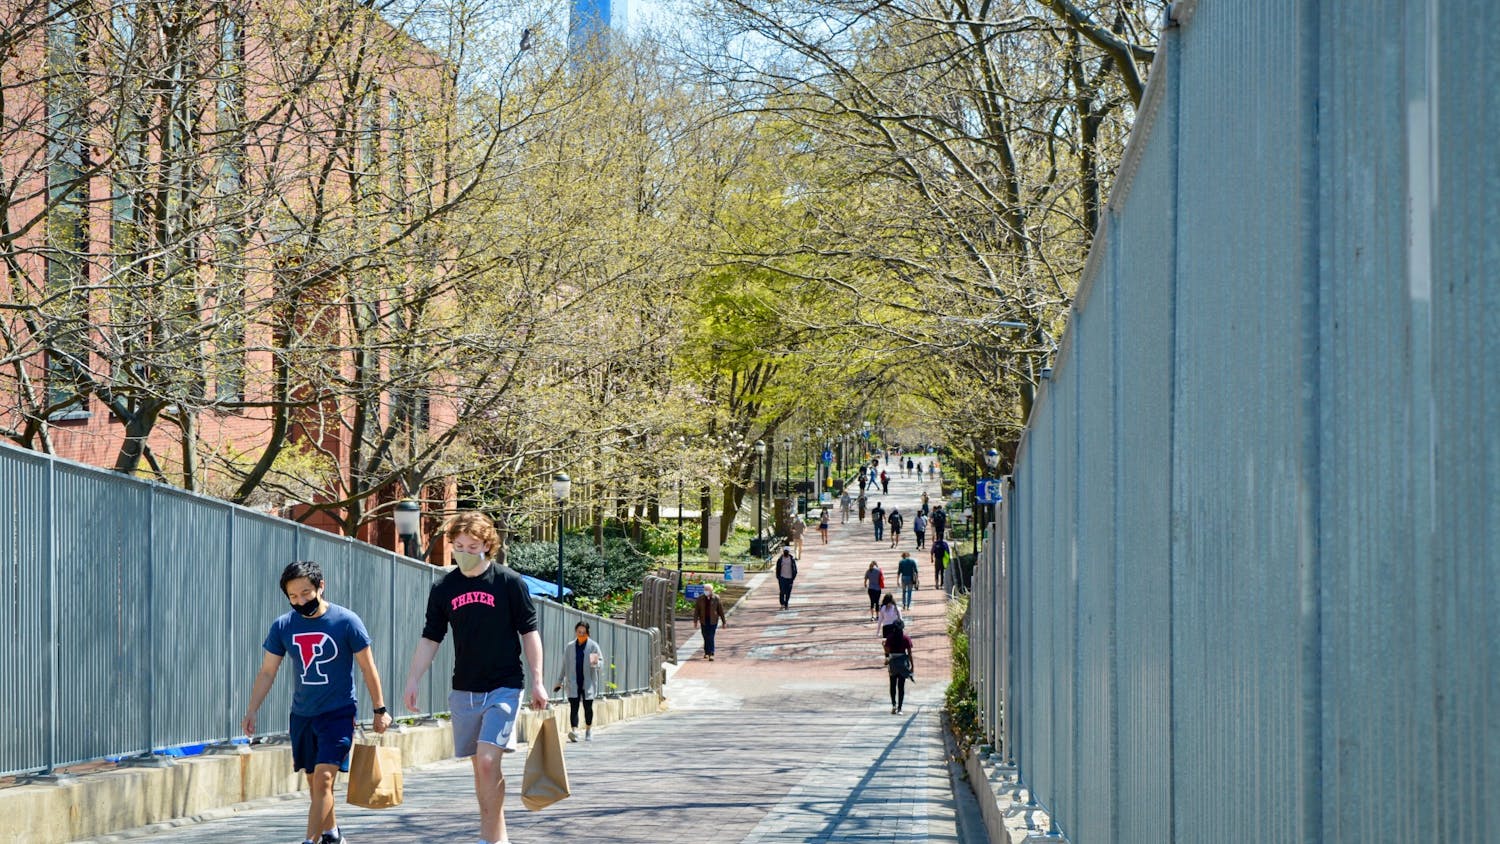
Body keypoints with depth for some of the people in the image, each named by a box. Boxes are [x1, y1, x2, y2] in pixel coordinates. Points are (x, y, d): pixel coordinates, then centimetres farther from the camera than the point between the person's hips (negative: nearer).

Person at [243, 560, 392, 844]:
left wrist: (379, 709, -1)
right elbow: (267, 672, 5)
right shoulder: (283, 626, -1)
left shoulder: (346, 621, -11)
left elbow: (367, 668, -3)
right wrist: (251, 711, -3)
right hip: (302, 715, 5)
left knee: (323, 778, -16)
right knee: (314, 783, 13)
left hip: (339, 712, -5)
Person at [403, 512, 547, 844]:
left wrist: (537, 680, -5)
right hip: (464, 690, 4)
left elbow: (529, 632, -1)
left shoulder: (509, 582, -5)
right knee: (481, 766, 9)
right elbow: (430, 638, 10)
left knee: (487, 760, -17)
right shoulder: (444, 588, 4)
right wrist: (413, 680, 2)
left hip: (504, 687, -4)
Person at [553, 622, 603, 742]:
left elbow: (601, 661, 0)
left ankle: (588, 731, 25)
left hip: (588, 682, -1)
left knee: (588, 707, 7)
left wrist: (595, 662, -25)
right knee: (573, 707, -11)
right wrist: (559, 681, 14)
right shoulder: (569, 647, 8)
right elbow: (564, 665, 14)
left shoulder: (593, 646, 1)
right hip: (574, 683, 1)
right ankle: (574, 731, -22)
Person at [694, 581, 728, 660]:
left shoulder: (716, 599, -3)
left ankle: (711, 654, -12)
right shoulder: (700, 599, 1)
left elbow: (721, 610, 1)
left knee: (710, 638, -10)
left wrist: (723, 622, 3)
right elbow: (696, 610, 2)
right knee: (706, 637, 9)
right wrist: (695, 621, -4)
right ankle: (706, 652, 26)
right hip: (704, 621, 2)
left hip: (713, 621, -2)